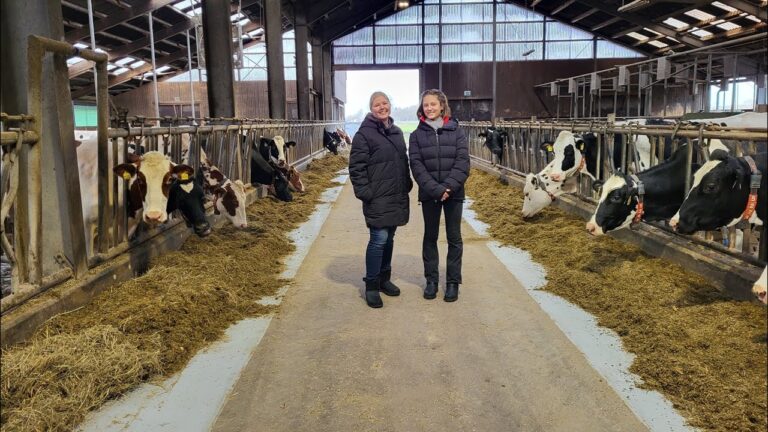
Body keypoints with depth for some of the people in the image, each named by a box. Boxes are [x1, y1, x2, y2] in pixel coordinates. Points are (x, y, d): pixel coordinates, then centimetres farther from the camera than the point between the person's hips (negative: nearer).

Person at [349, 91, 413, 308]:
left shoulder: (396, 132, 14)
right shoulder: (364, 134, -8)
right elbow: (356, 166, -11)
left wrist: (407, 184, 15)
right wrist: (364, 192, -17)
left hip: (397, 197, 7)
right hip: (377, 199, -7)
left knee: (389, 239, 14)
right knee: (379, 239, -8)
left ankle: (384, 278, 28)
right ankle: (371, 285, 5)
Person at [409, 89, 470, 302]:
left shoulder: (456, 131, 1)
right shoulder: (417, 135, 2)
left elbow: (463, 163, -7)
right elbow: (416, 165, -7)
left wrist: (448, 186, -20)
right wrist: (435, 189, -19)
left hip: (454, 193, 0)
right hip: (429, 194, 1)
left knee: (454, 238, 6)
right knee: (430, 237, 10)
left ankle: (453, 282, 17)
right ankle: (431, 279, 22)